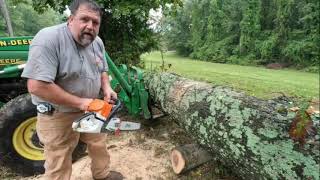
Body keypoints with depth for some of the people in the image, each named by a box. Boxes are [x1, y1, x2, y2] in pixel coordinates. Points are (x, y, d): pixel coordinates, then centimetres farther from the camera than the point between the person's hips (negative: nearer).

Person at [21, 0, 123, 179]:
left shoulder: (97, 42, -2)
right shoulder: (48, 39, -26)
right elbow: (37, 86, -31)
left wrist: (106, 88, -9)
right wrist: (79, 102, -26)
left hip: (91, 110, 7)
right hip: (58, 116, -6)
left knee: (99, 144, 25)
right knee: (59, 165, 12)